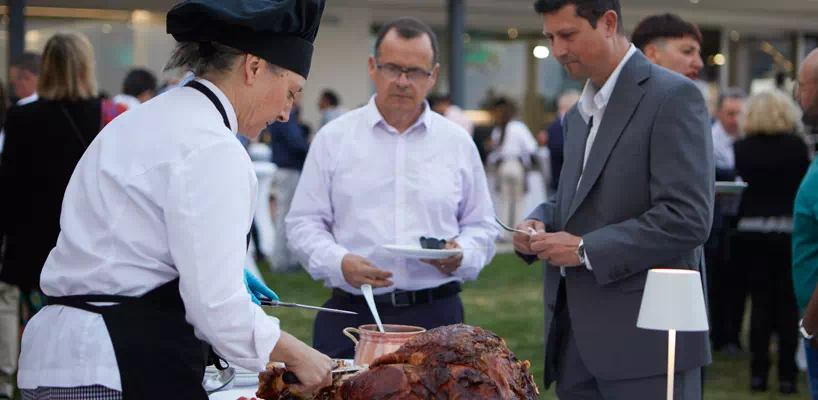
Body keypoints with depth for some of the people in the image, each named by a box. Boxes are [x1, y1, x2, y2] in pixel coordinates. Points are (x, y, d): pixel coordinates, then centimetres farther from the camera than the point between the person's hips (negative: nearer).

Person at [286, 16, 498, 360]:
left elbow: (480, 227, 14)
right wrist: (339, 263, -13)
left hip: (436, 318, 1)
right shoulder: (333, 138, 6)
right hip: (352, 316, -1)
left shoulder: (457, 143, 10)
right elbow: (304, 224, 5)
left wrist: (461, 256, -8)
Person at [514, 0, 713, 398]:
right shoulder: (580, 113, 17)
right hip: (577, 336, 8)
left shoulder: (673, 96, -9)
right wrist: (540, 222, 4)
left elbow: (688, 218, -18)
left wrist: (586, 249, -18)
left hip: (644, 338, -8)